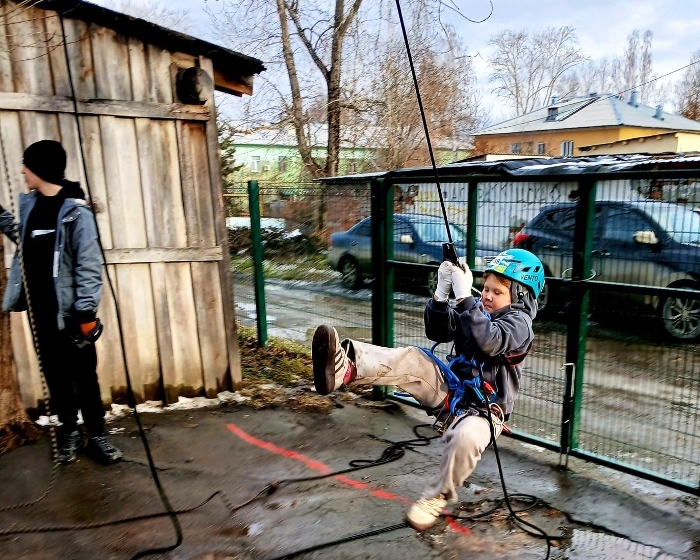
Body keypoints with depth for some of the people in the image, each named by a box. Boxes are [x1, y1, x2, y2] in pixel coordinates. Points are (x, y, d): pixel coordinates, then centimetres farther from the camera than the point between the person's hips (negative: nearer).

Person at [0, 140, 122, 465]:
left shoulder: (75, 211, -13)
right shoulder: (28, 204, 8)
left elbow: (89, 264, -16)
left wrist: (87, 310, -20)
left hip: (68, 310, -6)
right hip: (39, 308, 6)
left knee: (84, 374, 3)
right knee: (54, 373, 14)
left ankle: (96, 436, 16)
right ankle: (69, 432, 28)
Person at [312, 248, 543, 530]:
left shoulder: (518, 323, -10)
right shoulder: (476, 311, 10)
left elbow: (488, 341, -32)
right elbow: (437, 332, 1)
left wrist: (464, 296, -34)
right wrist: (441, 293, -13)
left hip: (482, 408, -5)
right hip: (450, 390, 6)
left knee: (467, 437, -37)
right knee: (415, 359, -20)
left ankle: (436, 498, -9)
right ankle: (347, 367, -45)